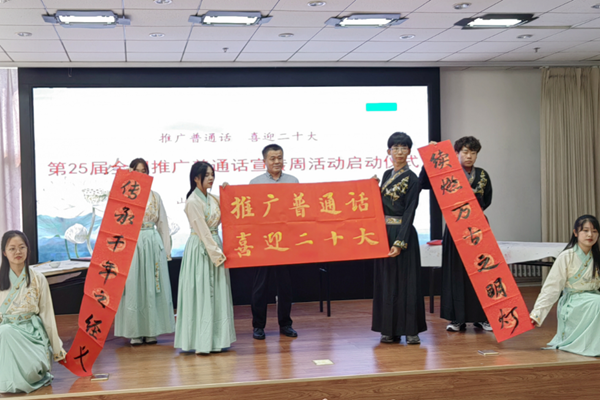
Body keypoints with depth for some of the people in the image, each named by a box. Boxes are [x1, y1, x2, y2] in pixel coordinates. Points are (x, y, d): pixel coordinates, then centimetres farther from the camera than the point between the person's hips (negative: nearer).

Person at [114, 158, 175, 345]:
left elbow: (163, 224, 14)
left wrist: (166, 250, 9)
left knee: (152, 287, 4)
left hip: (153, 245, 3)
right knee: (133, 286, -1)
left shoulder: (154, 196, 12)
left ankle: (151, 330, 12)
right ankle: (135, 332, 6)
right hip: (131, 245, -3)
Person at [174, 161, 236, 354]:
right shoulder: (193, 201, -11)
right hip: (200, 250, -7)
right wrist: (218, 255, -16)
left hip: (215, 247, 8)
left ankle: (215, 340, 14)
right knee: (200, 294, -5)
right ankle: (200, 341, 1)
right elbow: (203, 231, -15)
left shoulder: (213, 199, 12)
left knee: (217, 294, 8)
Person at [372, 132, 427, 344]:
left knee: (406, 280, -2)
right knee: (386, 280, 8)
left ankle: (411, 330, 6)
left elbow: (409, 213, -13)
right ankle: (390, 329, 15)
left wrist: (400, 242, -19)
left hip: (402, 234, -7)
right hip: (384, 233, 7)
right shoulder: (387, 175, 13)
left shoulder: (411, 179, -7)